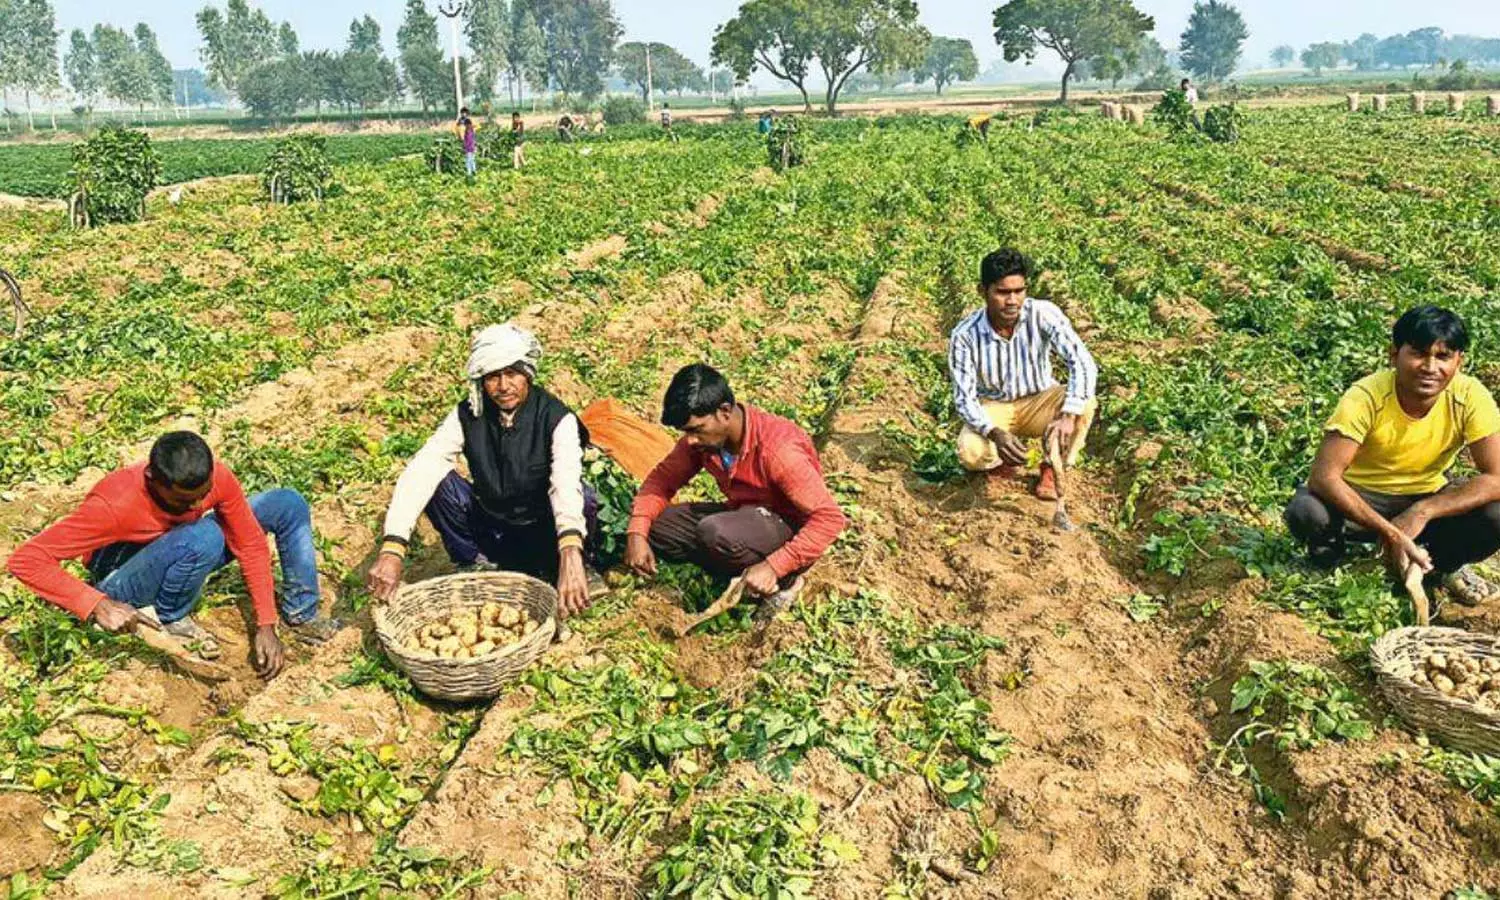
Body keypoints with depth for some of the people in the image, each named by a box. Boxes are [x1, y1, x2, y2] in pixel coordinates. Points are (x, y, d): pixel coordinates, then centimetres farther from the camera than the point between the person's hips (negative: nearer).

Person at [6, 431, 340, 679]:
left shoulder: (216, 477, -25)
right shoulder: (115, 505, -36)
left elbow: (251, 545, -16)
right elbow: (25, 560, -32)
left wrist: (265, 626, -20)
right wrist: (98, 605, -42)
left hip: (185, 557, 5)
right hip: (126, 582, -5)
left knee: (288, 505, -10)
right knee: (203, 538, -39)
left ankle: (301, 616, -3)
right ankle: (171, 619, -11)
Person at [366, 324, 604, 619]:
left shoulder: (556, 418, -20)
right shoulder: (467, 415, -11)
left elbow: (567, 483, -39)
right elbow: (419, 472, -23)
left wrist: (570, 555, -57)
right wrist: (392, 549, -38)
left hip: (541, 538, -3)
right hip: (489, 530, 3)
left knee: (584, 501, -33)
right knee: (436, 482, -20)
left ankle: (576, 567, -3)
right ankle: (475, 566, -1)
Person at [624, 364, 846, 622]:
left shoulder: (778, 449, -30)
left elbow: (830, 518, -29)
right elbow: (662, 479, 2)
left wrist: (773, 567, -36)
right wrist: (636, 532, -15)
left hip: (790, 530, -8)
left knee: (715, 533, -36)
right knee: (654, 525, -9)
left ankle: (782, 581, -11)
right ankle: (746, 574, -7)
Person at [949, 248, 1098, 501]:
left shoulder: (1043, 314, -24)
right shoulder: (964, 335, -24)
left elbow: (1084, 364, -29)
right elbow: (964, 398, -20)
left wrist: (1067, 416, -45)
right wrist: (994, 433, -39)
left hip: (1039, 400, 1)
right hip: (993, 407, -1)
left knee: (1084, 403, -30)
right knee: (971, 453, -32)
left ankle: (1051, 469, -2)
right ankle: (1002, 463, 8)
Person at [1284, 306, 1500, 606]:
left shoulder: (1470, 396, -18)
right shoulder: (1366, 397, -26)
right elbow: (1324, 476, -32)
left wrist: (1422, 512, -30)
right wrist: (1389, 531, -37)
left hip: (1425, 499, 3)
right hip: (1358, 498, -3)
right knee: (1306, 513, -34)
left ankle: (1439, 565, 6)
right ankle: (1328, 558, 2)